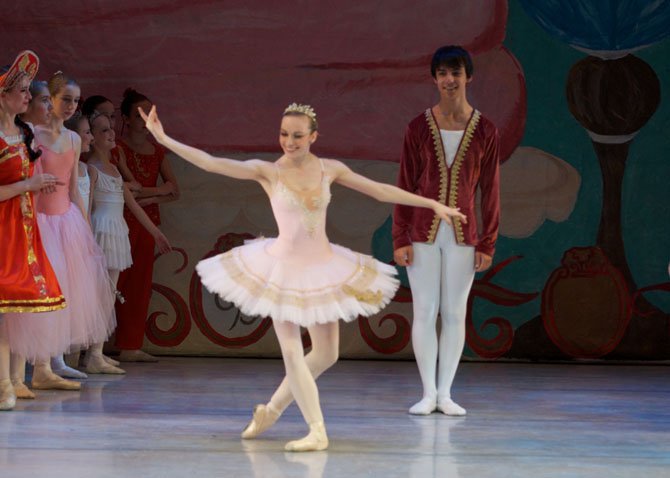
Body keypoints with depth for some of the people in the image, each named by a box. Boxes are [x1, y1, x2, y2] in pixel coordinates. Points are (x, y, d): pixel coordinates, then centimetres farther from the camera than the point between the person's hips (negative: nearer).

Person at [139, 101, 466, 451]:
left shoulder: (330, 169, -2)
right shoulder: (267, 171, -10)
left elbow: (381, 191, 3)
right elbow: (210, 163, -16)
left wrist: (433, 204, 3)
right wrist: (164, 139, -25)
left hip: (323, 268, 4)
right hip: (284, 268, -3)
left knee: (326, 354, 8)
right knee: (291, 351, -8)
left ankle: (271, 409, 27)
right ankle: (317, 431, 0)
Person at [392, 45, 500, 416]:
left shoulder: (485, 131, 0)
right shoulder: (419, 128, -1)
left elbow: (490, 191, 3)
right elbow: (404, 185, 1)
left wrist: (487, 244, 0)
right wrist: (400, 239, -4)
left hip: (462, 236, 0)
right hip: (423, 234, 0)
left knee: (455, 314, 5)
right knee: (424, 312, 1)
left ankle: (445, 393, 13)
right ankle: (428, 393, 8)